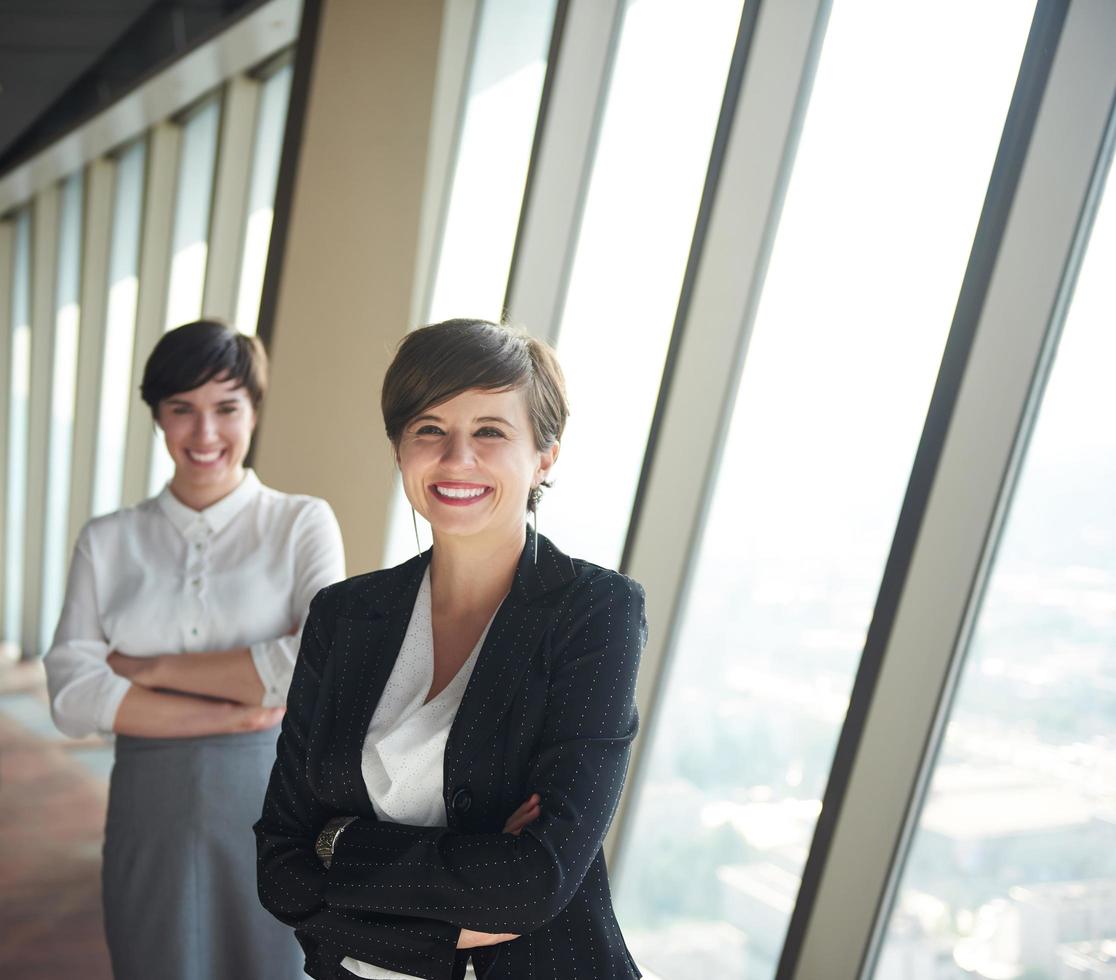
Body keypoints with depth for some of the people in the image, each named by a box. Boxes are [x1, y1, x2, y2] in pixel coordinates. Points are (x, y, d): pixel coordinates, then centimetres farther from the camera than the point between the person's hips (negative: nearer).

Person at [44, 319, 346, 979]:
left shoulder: (304, 523, -3)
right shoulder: (107, 541, 4)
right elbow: (74, 696, -7)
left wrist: (154, 668, -12)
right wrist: (232, 714, -16)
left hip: (273, 807, -1)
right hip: (150, 818, 2)